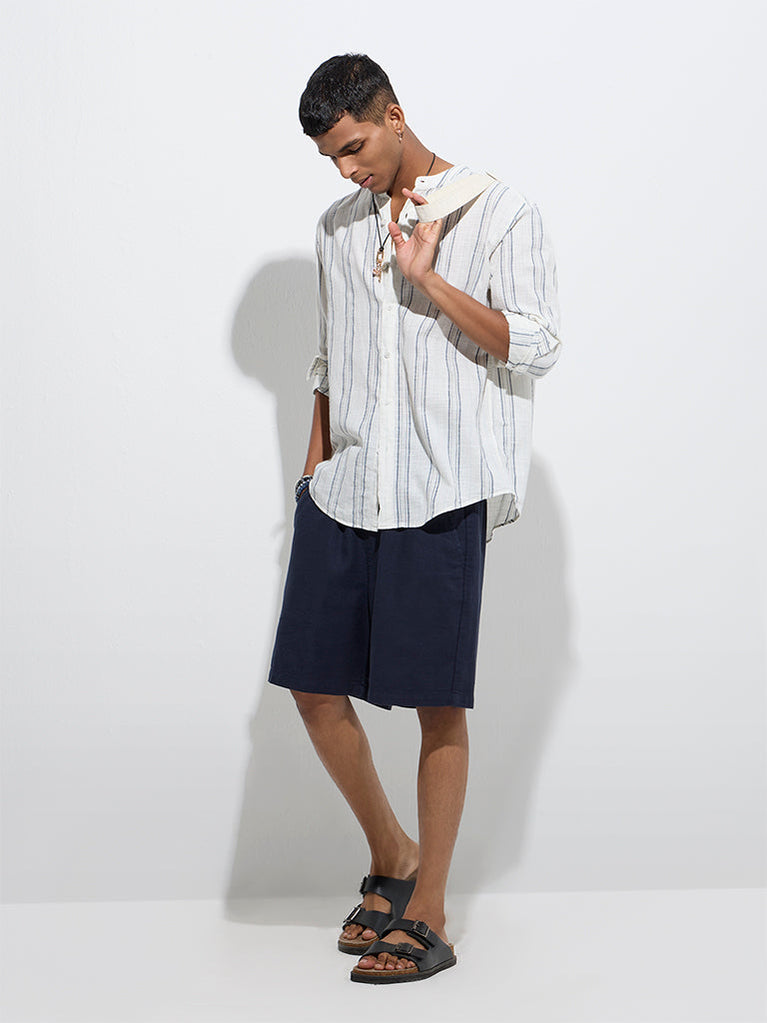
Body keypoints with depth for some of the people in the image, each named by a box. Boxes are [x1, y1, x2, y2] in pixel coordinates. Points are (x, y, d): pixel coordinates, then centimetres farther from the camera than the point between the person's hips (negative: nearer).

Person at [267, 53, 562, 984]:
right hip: (344, 490, 6)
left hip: (443, 492, -5)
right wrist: (315, 462, 15)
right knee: (313, 685, 3)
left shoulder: (500, 215, -1)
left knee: (438, 703, -2)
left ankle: (428, 918, 9)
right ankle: (390, 856, 26)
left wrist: (426, 277, -14)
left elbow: (535, 347, -8)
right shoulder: (338, 228, 16)